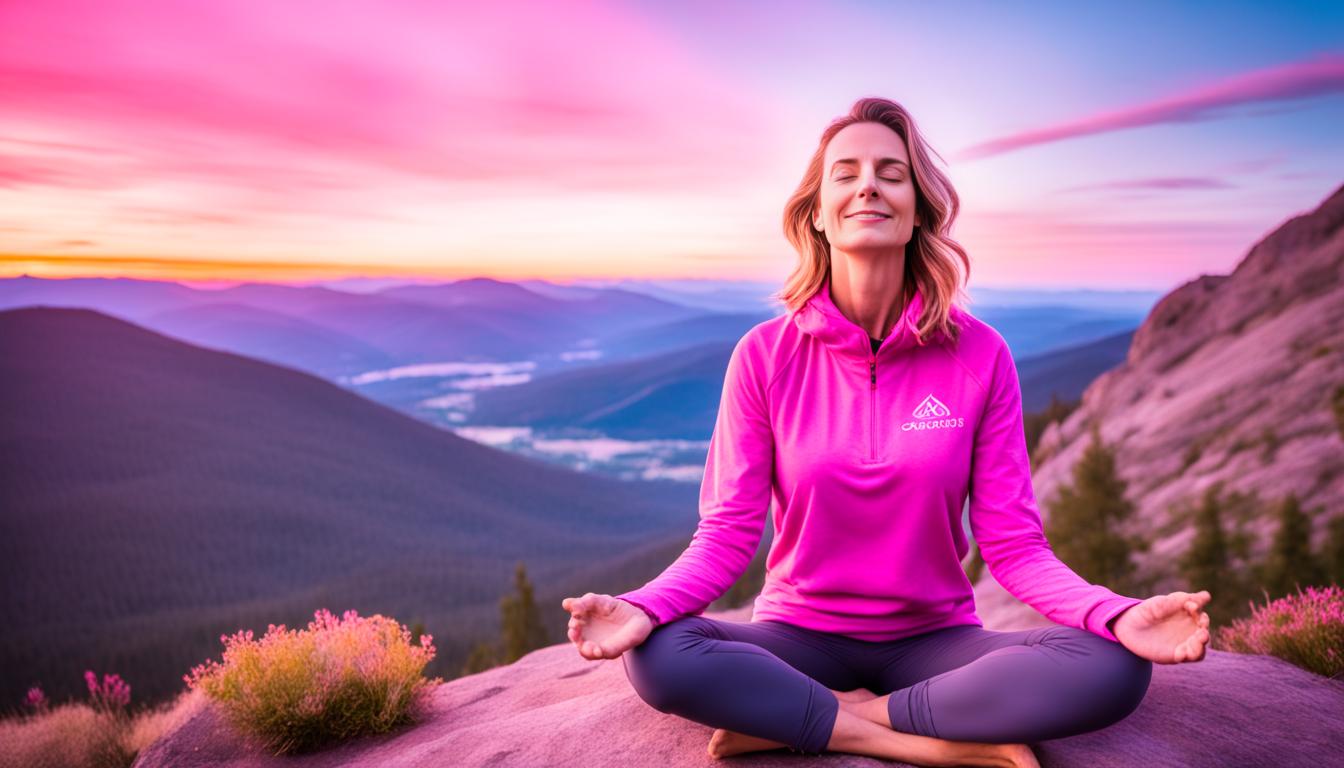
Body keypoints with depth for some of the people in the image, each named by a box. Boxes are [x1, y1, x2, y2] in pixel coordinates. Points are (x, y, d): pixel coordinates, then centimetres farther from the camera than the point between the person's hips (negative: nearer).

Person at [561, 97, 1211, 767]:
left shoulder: (980, 355, -6)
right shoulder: (766, 354, -7)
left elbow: (1012, 544, -6)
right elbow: (727, 534, -8)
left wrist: (1118, 614, -25)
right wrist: (642, 607, -28)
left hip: (934, 639, 1)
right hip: (802, 635, -1)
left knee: (1115, 670, -26)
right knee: (658, 657, -30)